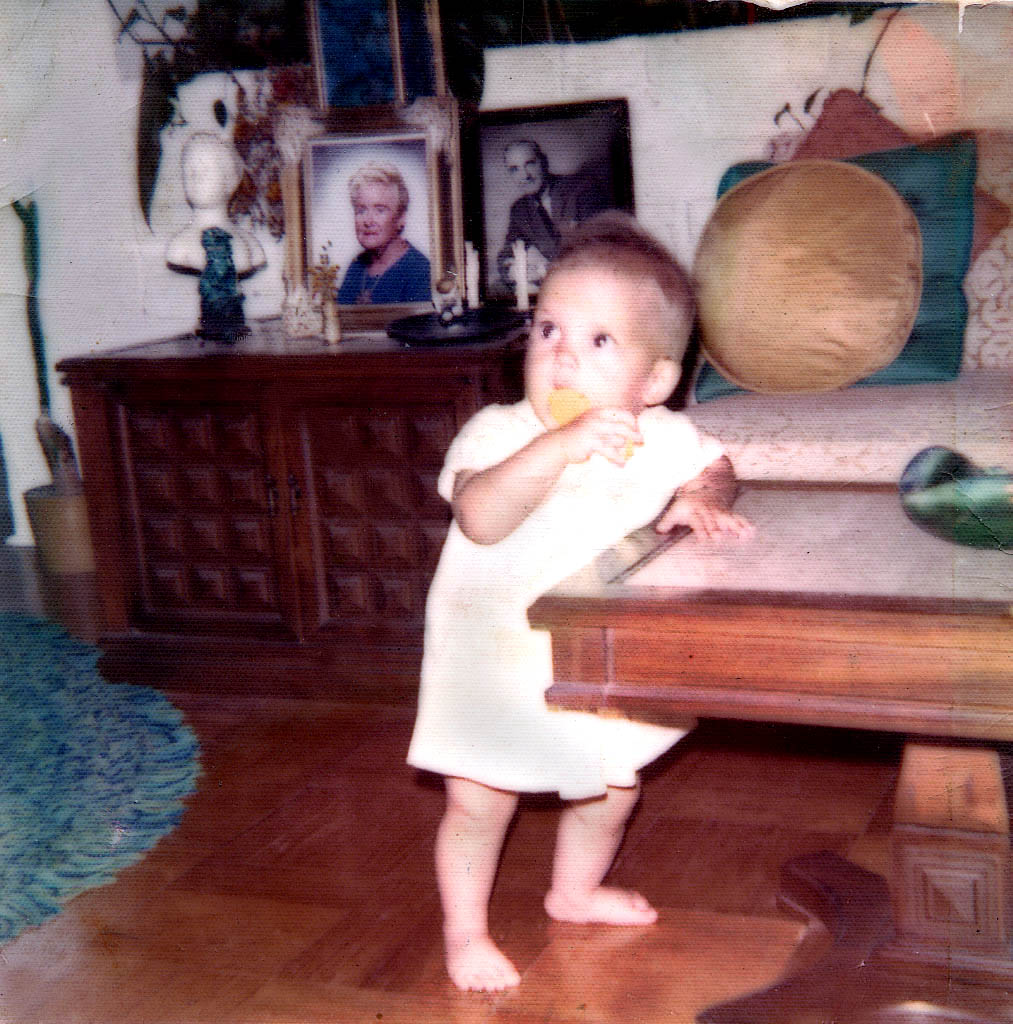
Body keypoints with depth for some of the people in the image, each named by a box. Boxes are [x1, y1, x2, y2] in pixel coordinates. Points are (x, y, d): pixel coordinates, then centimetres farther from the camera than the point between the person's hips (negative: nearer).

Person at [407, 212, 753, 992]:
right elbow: (478, 518, -40)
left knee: (611, 794, 21)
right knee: (478, 806, 5)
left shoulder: (661, 437, -10)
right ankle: (465, 932, 30)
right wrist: (557, 446, -51)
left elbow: (716, 469, 9)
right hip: (495, 670, -4)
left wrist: (702, 500, -15)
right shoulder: (498, 431, -23)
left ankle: (575, 892, 51)